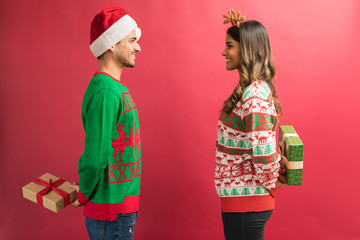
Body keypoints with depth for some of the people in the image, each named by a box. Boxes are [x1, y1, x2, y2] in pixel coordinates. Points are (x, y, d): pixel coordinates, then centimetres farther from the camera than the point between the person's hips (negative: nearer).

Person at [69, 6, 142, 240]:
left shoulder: (116, 88, 9)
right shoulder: (104, 92, -22)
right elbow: (95, 156, -25)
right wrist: (84, 195, -9)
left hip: (123, 206, 8)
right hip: (112, 212, -8)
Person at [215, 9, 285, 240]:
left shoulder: (254, 95, -26)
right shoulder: (255, 87, 3)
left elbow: (264, 154, -30)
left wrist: (268, 184, -13)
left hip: (246, 202, -9)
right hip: (242, 197, 9)